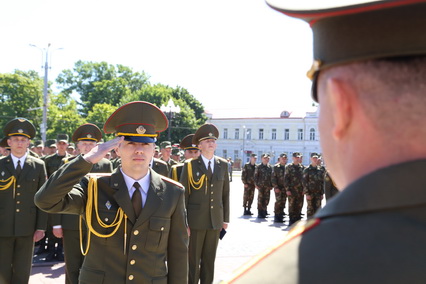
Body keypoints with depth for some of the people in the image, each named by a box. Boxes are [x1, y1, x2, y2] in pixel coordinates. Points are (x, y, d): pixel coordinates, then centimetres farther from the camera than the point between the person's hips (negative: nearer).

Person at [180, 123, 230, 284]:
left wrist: (225, 218, 8)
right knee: (193, 259, 5)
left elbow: (225, 193, 9)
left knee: (209, 259, 12)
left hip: (215, 221, 3)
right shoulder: (190, 165, -4)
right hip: (196, 220, -3)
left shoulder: (223, 165, 6)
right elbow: (184, 194, -5)